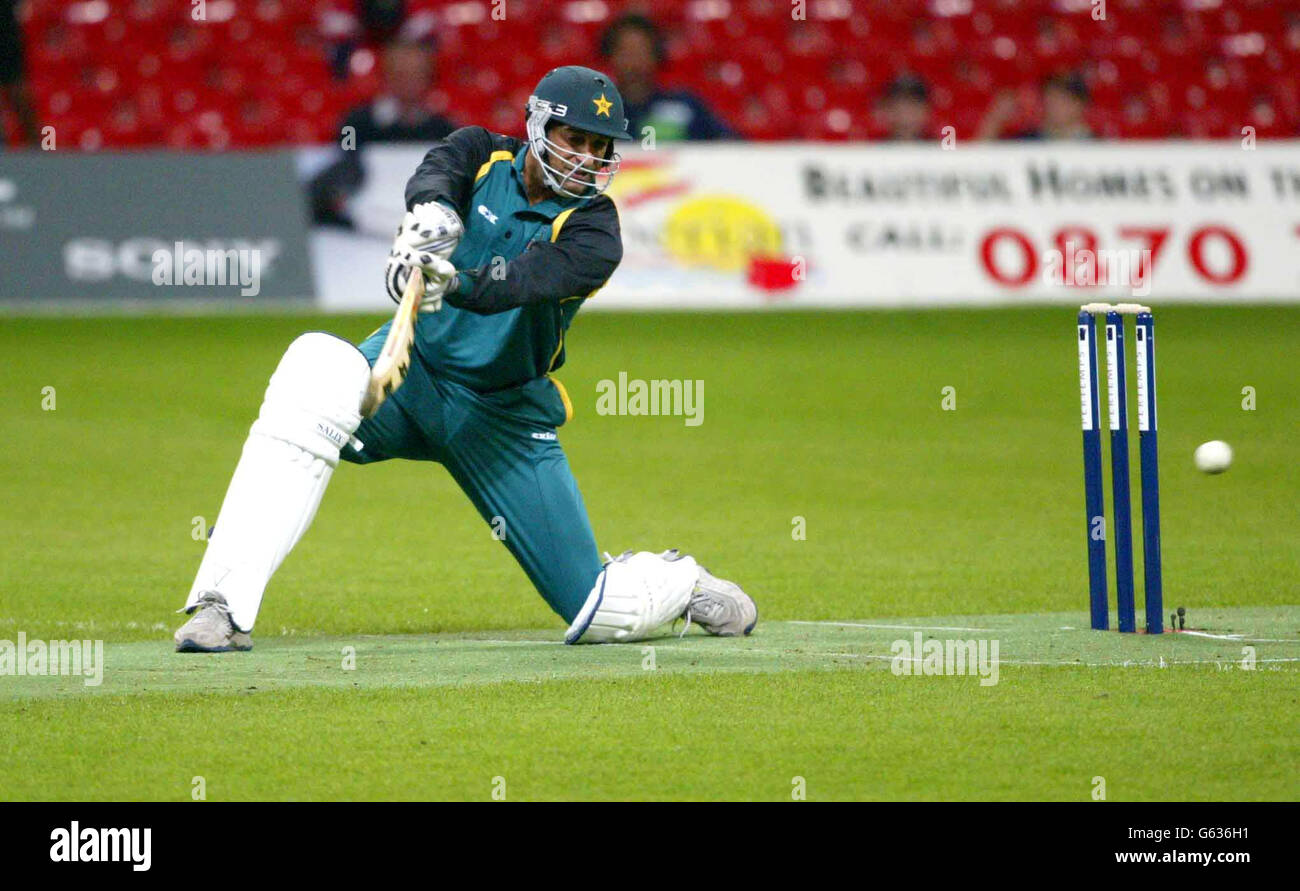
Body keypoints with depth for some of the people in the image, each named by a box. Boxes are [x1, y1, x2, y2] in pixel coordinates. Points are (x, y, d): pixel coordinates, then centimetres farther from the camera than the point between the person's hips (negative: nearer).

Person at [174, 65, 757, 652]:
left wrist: (457, 282, -49)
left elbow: (525, 280, -29)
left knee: (602, 614, -7)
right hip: (415, 367, 1)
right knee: (318, 365, -35)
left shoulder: (594, 231, -9)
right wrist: (430, 214, -47)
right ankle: (226, 608, -38)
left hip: (503, 416, -1)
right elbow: (436, 173, -24)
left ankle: (682, 584, 34)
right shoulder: (484, 155, 0)